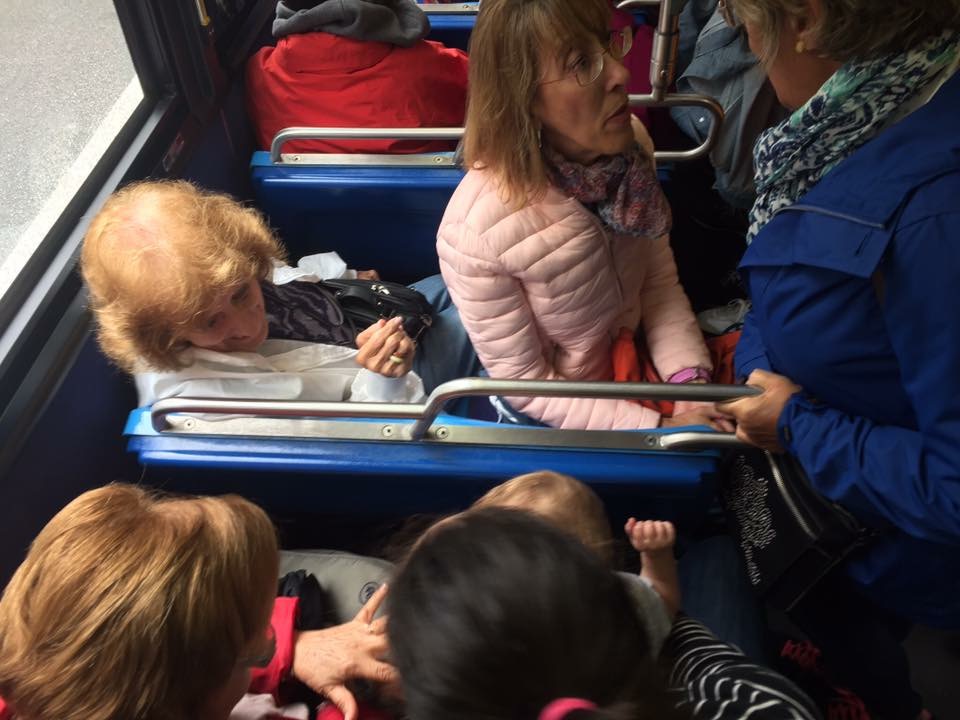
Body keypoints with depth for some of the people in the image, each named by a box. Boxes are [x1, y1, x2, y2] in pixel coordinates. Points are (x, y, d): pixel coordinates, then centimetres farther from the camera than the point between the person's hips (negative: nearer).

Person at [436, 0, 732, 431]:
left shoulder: (630, 146, -15)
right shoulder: (477, 231, -32)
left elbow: (659, 282, -3)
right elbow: (525, 386, -20)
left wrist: (691, 378, -16)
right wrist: (659, 426, -22)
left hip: (637, 357, 5)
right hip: (558, 417, -4)